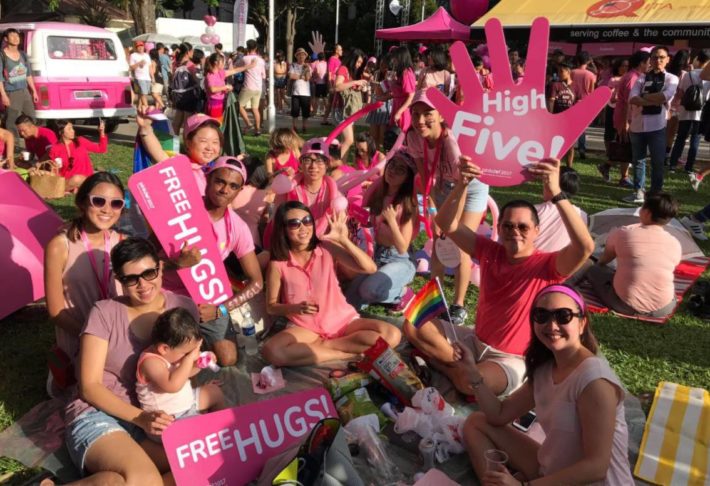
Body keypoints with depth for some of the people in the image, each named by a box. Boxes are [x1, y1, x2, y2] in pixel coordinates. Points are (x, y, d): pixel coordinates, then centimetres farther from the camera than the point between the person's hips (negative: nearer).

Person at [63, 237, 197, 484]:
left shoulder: (184, 308, 5)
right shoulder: (104, 313, -4)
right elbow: (89, 386, -5)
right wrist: (141, 418, -18)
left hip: (155, 421, 4)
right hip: (98, 416, -4)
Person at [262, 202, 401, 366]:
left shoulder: (327, 248, -7)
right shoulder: (278, 264, -7)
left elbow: (370, 268, -13)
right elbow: (271, 306, 1)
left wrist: (343, 240, -23)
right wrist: (296, 308, -20)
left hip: (343, 321, 1)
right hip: (305, 327, -1)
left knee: (392, 335, -22)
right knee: (271, 352, -32)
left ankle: (323, 345, -11)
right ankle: (345, 352, -19)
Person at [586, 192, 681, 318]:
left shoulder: (623, 233, -8)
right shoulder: (675, 244, -1)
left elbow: (603, 261, 11)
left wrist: (599, 263, 36)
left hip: (625, 305, -3)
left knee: (593, 270, 17)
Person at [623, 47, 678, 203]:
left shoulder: (671, 79, 4)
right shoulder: (642, 78, 9)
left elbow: (665, 97, -15)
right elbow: (632, 99, -7)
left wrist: (643, 97, -7)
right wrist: (655, 101, -16)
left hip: (657, 126, -3)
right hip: (638, 124, 3)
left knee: (657, 162, 3)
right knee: (638, 160, 12)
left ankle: (655, 194, 14)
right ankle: (638, 192, 24)